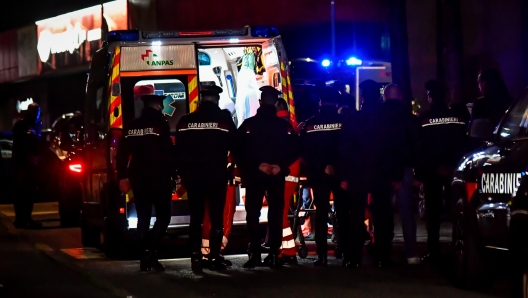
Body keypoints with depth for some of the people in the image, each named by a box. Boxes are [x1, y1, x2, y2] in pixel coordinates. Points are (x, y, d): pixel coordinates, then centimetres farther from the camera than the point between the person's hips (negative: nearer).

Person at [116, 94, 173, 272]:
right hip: (158, 178, -5)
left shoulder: (131, 127, 10)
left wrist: (122, 177, 15)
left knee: (143, 218, 10)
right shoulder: (160, 124, -8)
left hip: (138, 179, 5)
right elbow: (168, 152, -13)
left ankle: (144, 258, 7)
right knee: (163, 216, 2)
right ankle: (150, 252, -15)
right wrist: (174, 172, -5)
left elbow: (122, 154, 11)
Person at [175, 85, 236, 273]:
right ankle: (214, 257, -2)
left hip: (192, 175, 2)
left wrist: (182, 175, 11)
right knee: (216, 217, 2)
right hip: (217, 175, -2)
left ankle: (196, 258, 2)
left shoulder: (185, 121, 2)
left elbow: (179, 151, 4)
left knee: (196, 218, 7)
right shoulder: (224, 119, -5)